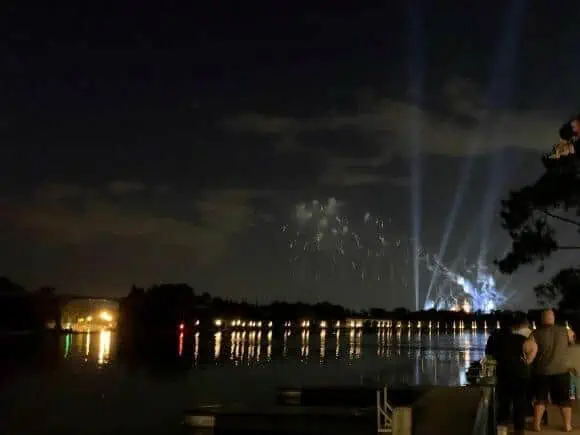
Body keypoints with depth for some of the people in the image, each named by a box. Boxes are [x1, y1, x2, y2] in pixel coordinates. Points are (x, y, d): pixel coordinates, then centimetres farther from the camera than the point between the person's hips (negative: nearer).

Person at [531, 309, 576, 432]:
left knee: (540, 398, 9)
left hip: (542, 370, -1)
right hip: (562, 370, 1)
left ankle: (537, 425, 10)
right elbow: (572, 340, 17)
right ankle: (568, 425, 15)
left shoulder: (536, 334, -10)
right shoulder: (565, 331, -3)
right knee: (564, 398, 12)